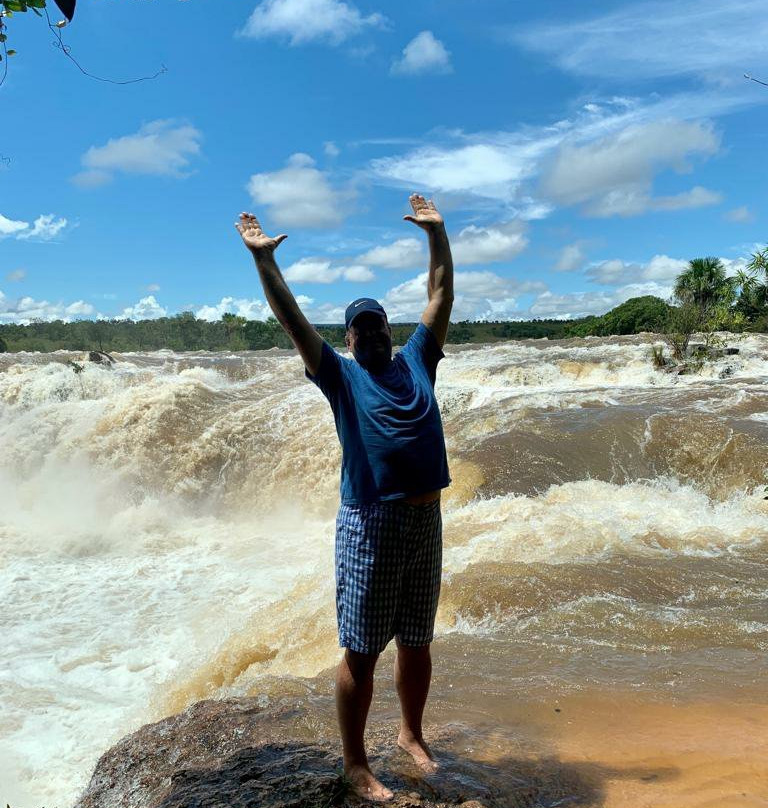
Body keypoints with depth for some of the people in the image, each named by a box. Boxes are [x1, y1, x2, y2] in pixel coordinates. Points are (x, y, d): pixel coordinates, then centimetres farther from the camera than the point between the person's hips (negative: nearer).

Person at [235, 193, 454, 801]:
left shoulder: (416, 362, 12)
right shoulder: (340, 373, 3)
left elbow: (442, 297, 15)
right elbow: (292, 319, -4)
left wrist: (436, 232, 16)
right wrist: (264, 259, -7)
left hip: (426, 519, 4)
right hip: (370, 523, -4)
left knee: (416, 643, 18)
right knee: (361, 652, 6)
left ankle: (412, 735, 39)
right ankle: (356, 763, 23)